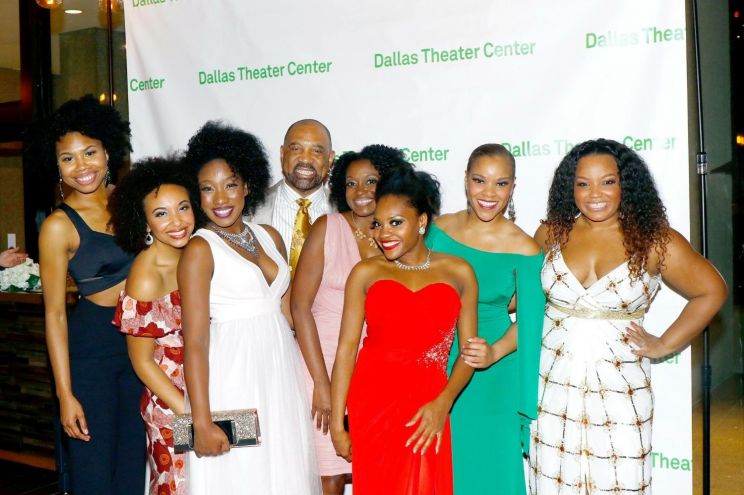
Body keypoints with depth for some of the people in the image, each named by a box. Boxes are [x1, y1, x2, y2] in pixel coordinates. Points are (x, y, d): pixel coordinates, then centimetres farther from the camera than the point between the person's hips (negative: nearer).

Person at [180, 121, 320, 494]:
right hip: (232, 381, -6)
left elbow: (287, 311, 11)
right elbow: (195, 342, -13)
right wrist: (201, 422, -18)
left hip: (281, 376, 6)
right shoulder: (200, 249, -9)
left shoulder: (269, 237, 8)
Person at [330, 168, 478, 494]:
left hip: (426, 409, 0)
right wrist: (337, 423, -3)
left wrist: (443, 402, -12)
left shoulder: (459, 272, 3)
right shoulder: (366, 273, 2)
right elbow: (346, 349, 0)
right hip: (372, 404, 0)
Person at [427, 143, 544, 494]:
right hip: (437, 365, 3)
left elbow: (527, 320, -7)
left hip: (493, 375, -2)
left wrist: (494, 352, -21)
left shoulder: (524, 249, -11)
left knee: (489, 463, 9)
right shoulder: (440, 229, -2)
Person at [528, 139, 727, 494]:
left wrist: (664, 345, 3)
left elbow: (711, 291, 7)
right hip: (552, 387, 2)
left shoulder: (655, 240, -3)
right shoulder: (551, 233, 3)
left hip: (619, 391, -1)